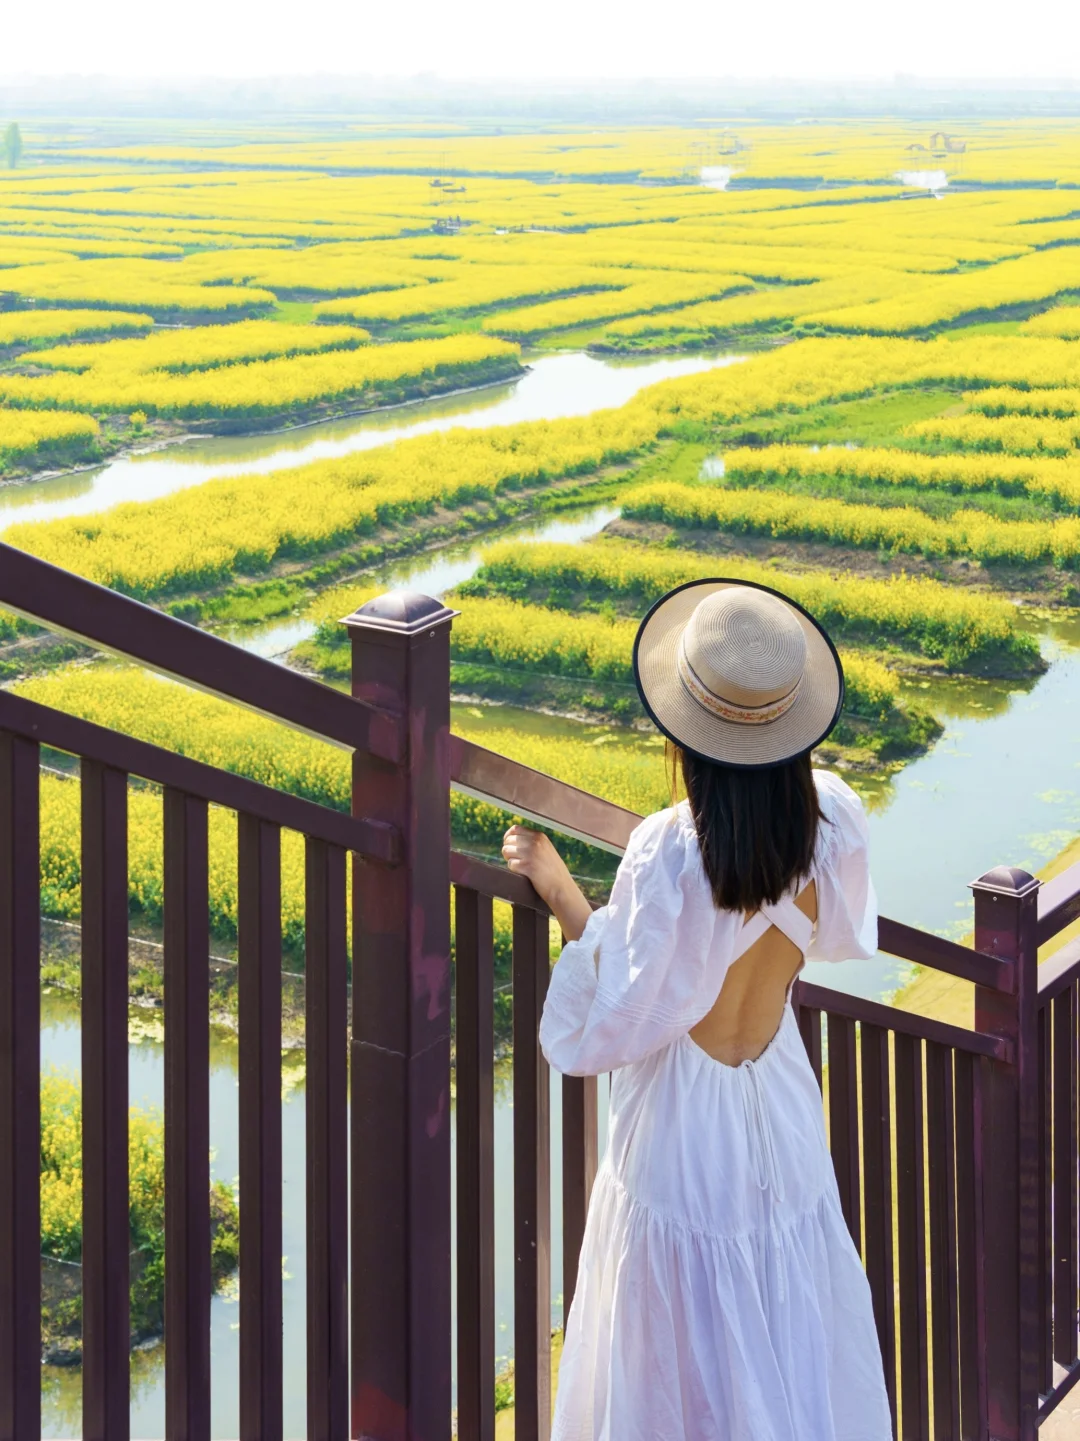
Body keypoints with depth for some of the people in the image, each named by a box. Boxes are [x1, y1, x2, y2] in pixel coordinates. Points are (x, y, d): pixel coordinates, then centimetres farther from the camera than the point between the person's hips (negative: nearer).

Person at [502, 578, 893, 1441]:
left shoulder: (669, 857, -31)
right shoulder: (833, 820, -16)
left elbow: (616, 1015, -21)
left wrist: (558, 890, -12)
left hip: (683, 1122, -5)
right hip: (784, 1113, 5)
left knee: (683, 1352, 14)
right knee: (795, 1333, 23)